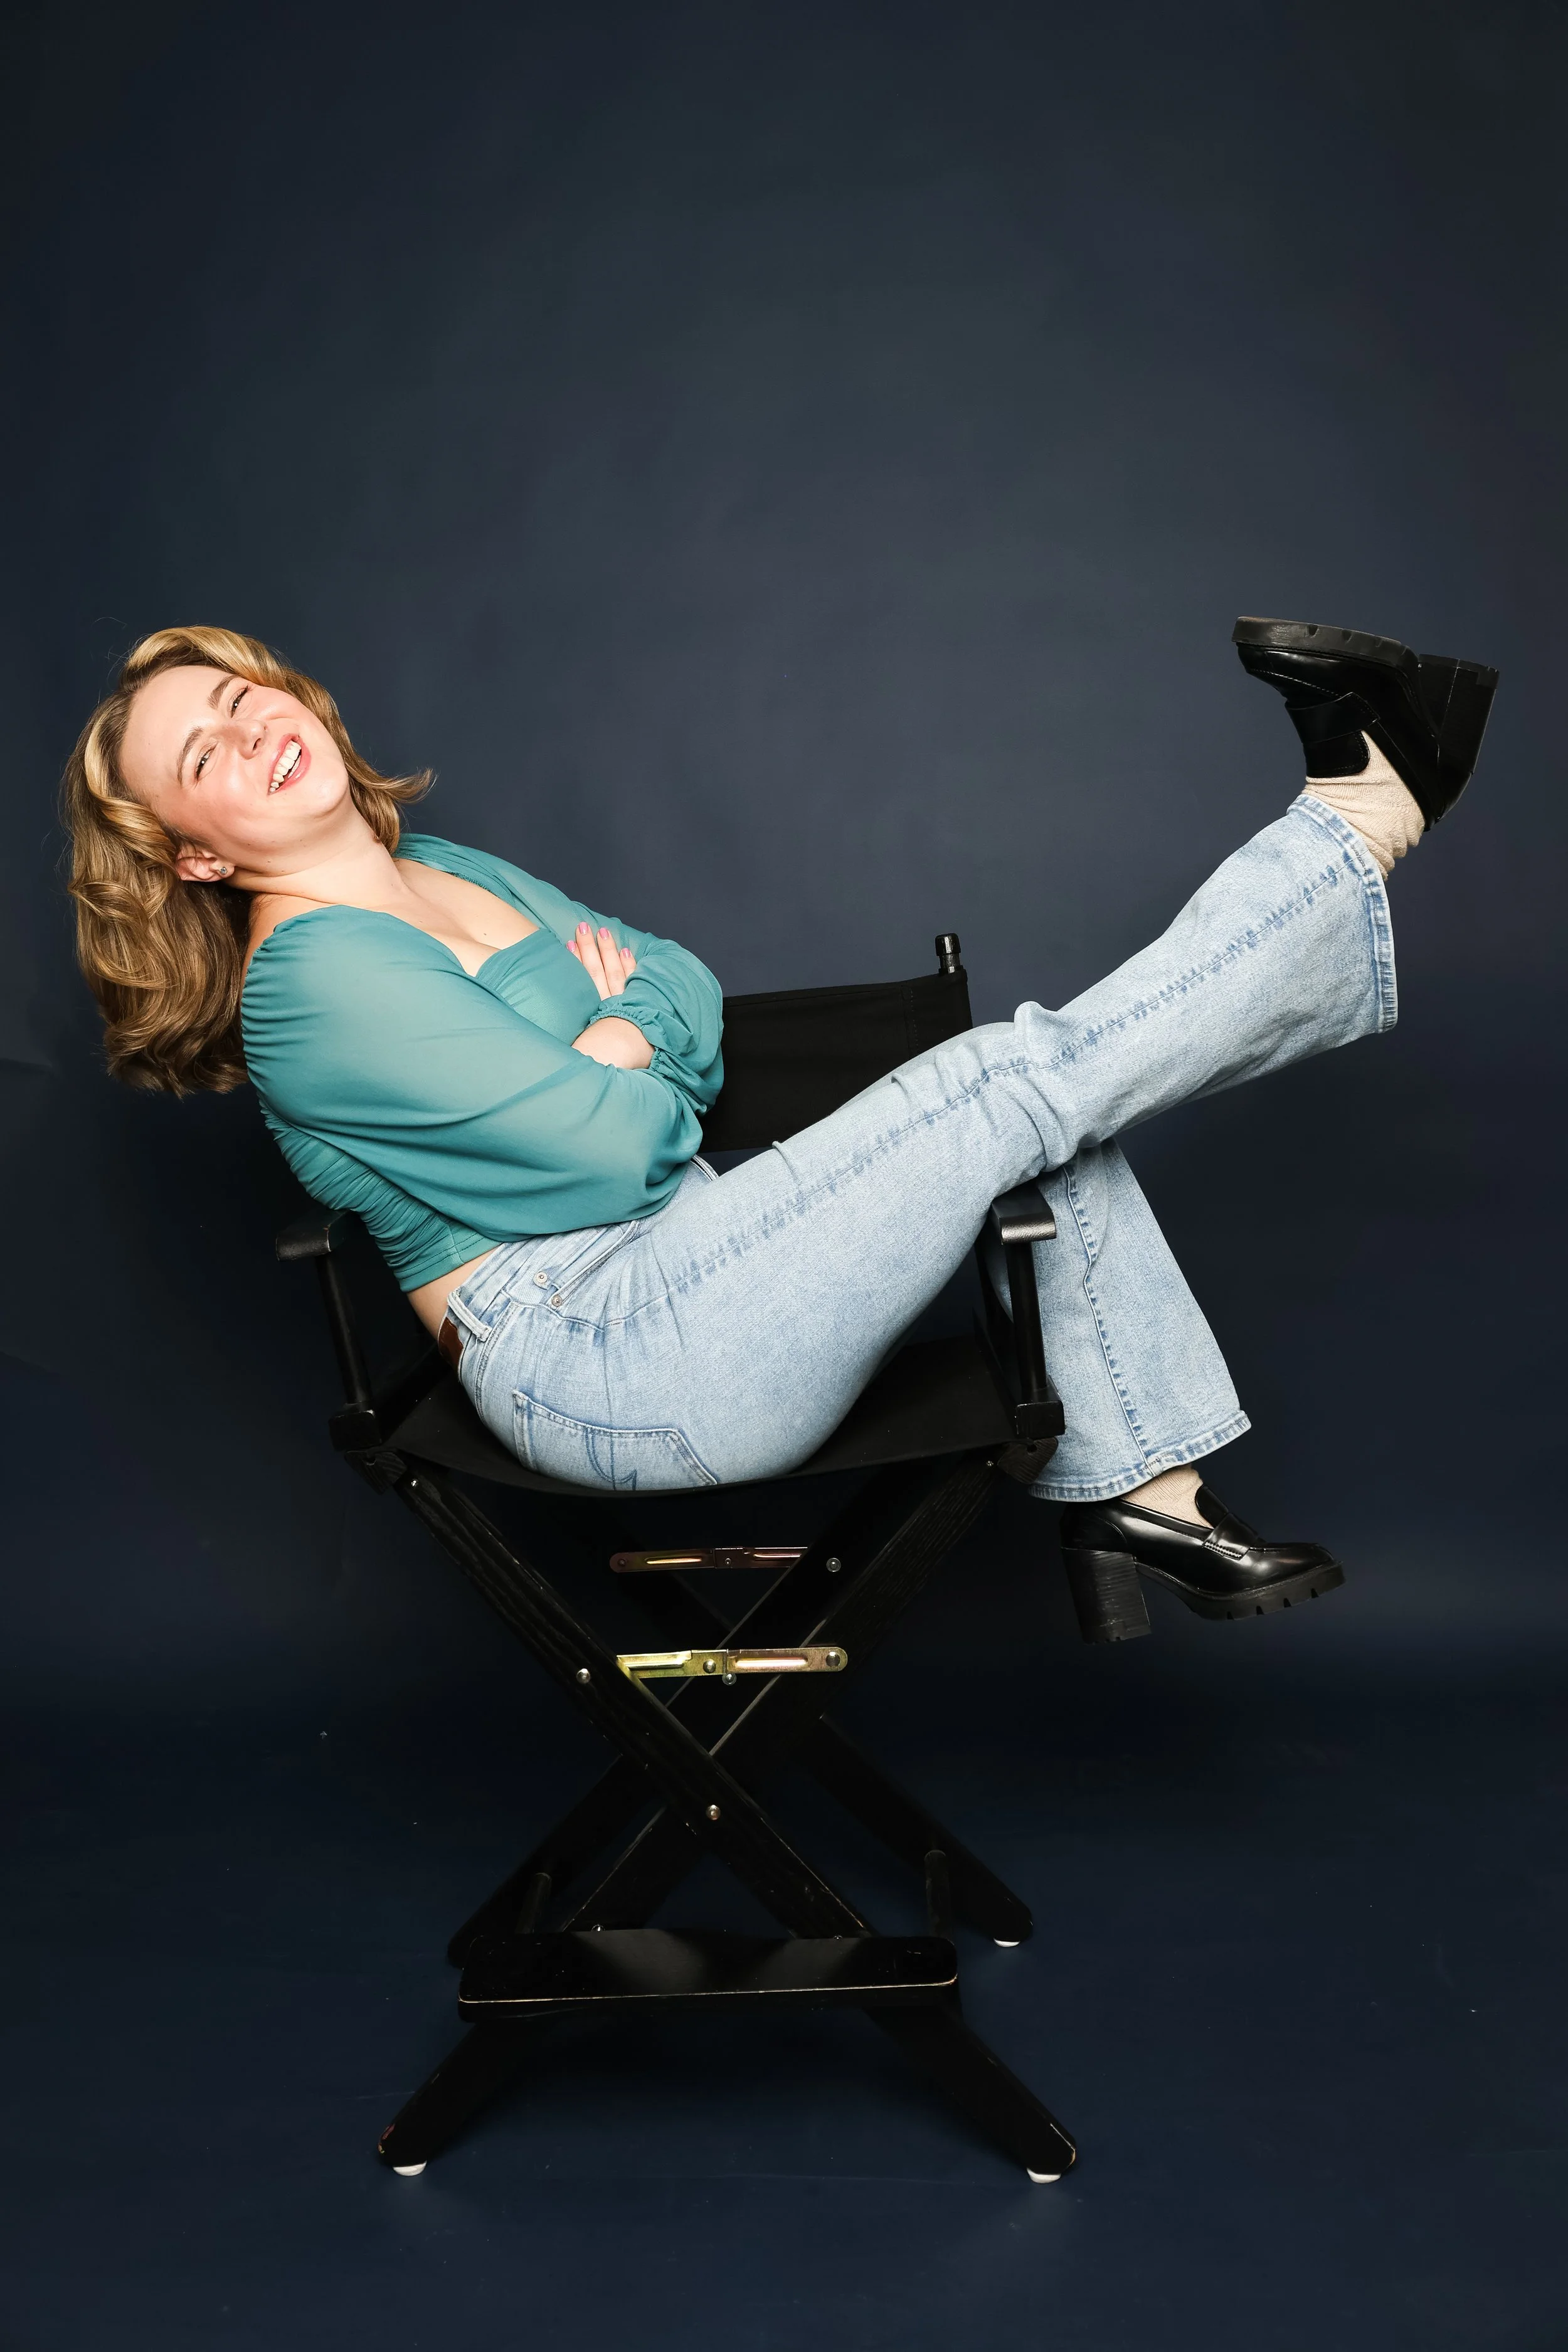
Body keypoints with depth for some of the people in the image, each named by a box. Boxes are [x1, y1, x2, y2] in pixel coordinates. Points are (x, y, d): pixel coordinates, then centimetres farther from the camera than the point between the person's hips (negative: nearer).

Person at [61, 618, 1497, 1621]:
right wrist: (618, 1040, 2)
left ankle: (1136, 1485, -3)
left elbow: (695, 1008, 17)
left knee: (1054, 1116, 0)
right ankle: (1364, 817, -3)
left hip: (678, 1269, 9)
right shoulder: (317, 978, -14)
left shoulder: (446, 869, 16)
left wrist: (614, 1020, -6)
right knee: (1023, 1083, -15)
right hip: (600, 1358, -9)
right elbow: (612, 1142, -19)